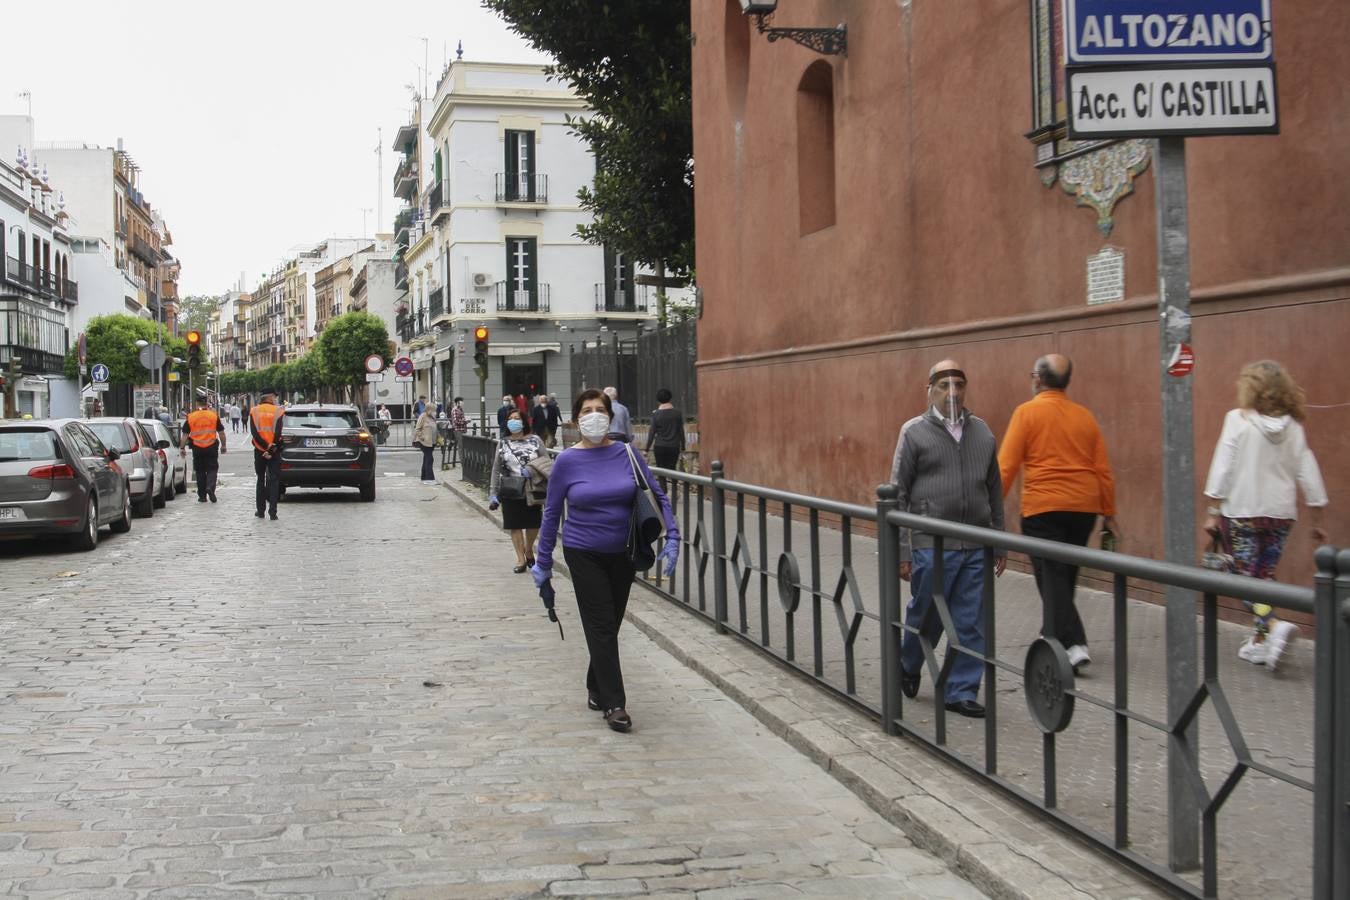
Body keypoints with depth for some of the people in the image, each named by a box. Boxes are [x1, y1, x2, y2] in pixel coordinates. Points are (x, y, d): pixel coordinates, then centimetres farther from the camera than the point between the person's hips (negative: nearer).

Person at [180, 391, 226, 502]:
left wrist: (182, 448, 7)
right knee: (212, 469, 8)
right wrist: (223, 445, 13)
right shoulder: (214, 416, -1)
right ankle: (210, 487, -18)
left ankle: (202, 496, 13)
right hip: (212, 447, -1)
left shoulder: (190, 417, -1)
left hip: (197, 448, 1)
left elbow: (185, 435, 1)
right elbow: (221, 432, 2)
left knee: (200, 472, 11)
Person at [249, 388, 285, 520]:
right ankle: (272, 511, -8)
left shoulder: (254, 411, 1)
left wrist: (266, 447, -13)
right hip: (274, 450, -2)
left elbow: (254, 432, -10)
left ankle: (260, 510, 15)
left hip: (259, 450, 2)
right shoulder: (277, 411, -5)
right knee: (274, 480, 1)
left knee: (260, 480, 14)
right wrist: (271, 449, -12)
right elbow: (278, 433, -14)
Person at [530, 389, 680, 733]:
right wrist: (543, 562, 2)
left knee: (610, 626, 13)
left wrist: (672, 537, -10)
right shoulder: (567, 461, -8)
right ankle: (613, 703, 0)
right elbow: (552, 512, 0)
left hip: (622, 555, 3)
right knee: (601, 627, -5)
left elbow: (657, 497, 1)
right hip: (584, 555, -2)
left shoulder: (627, 455, -4)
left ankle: (597, 688, 32)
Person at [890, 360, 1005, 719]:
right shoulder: (915, 431, -1)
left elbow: (994, 490, 15)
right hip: (932, 545, -3)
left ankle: (962, 691, 15)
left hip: (976, 546, 3)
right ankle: (908, 665, 34)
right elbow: (899, 493, -1)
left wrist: (1000, 543, 13)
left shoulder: (982, 431, 10)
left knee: (971, 625, 4)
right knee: (926, 617, 7)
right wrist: (901, 551, -5)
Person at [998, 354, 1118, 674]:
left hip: (1044, 508, -5)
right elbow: (1104, 470, 9)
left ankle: (1073, 645, -11)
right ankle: (1054, 633, 31)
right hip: (1084, 508, 5)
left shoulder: (1027, 412, -5)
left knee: (1052, 578, -1)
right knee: (1066, 576, 19)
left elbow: (1006, 466, -10)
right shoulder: (1084, 416, 8)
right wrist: (1109, 514, 16)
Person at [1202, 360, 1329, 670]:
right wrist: (1317, 522, 14)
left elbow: (1222, 469, -10)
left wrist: (1213, 512, -4)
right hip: (1281, 514, 4)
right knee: (1264, 576, 14)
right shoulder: (1293, 427, 4)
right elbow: (1310, 477, 5)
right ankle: (1259, 642, 18)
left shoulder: (1239, 419, -8)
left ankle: (1274, 625, -19)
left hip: (1241, 513, -4)